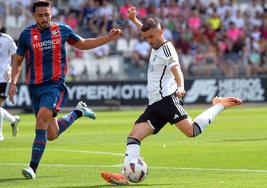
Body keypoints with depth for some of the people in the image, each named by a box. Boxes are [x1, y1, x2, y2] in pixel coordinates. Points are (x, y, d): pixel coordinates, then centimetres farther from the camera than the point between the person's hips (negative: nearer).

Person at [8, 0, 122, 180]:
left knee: (42, 118, -25)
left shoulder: (62, 30, 3)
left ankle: (33, 168, -21)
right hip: (35, 86, 2)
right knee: (52, 134, 4)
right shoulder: (27, 34, 3)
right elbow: (18, 62, 12)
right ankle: (78, 112, 33)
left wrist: (108, 37, 14)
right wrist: (13, 83, -3)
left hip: (55, 84, -2)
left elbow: (83, 44, 20)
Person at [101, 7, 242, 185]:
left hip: (167, 98, -9)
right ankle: (125, 176, -17)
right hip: (154, 104, 9)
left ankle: (219, 105, -2)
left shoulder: (166, 48, -6)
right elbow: (147, 31, 46)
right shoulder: (156, 46, 21)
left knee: (192, 131, -22)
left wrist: (180, 87, -41)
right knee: (134, 136, -6)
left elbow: (176, 70, -24)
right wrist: (134, 20, 42)